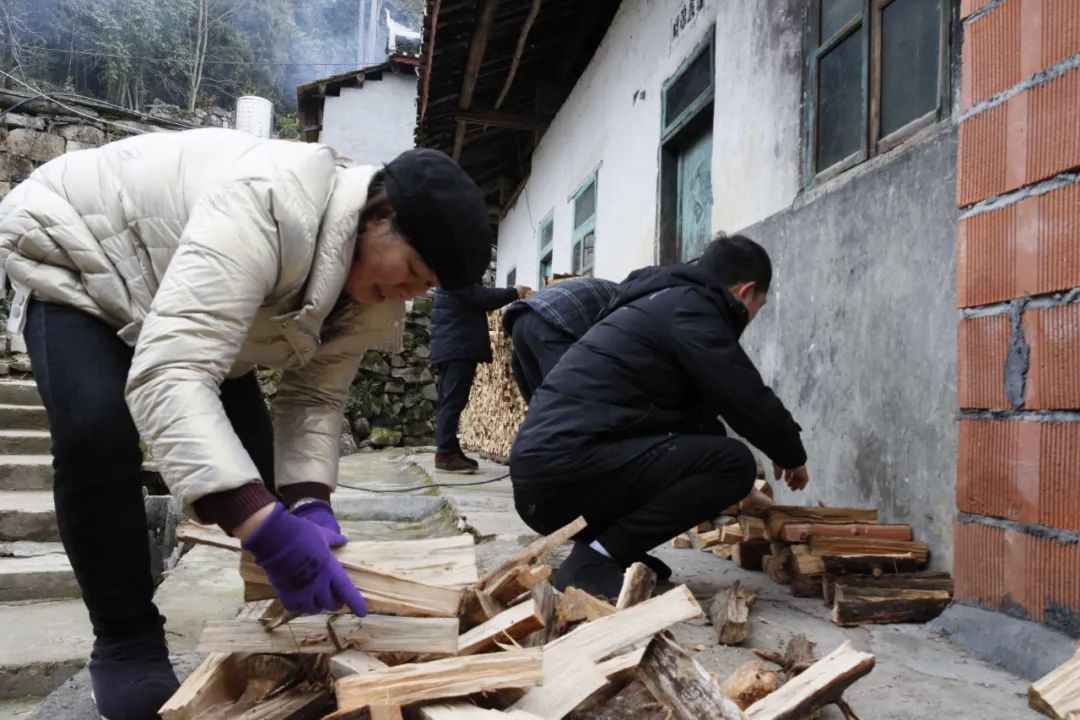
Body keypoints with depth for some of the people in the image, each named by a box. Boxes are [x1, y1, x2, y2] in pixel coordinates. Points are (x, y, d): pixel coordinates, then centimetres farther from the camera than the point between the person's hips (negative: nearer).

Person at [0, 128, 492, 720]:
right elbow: (168, 375, -52)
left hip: (188, 307, 7)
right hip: (73, 246, -6)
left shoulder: (368, 289, -17)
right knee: (97, 434, -29)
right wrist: (270, 527, -59)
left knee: (251, 451, -1)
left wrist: (308, 500, -29)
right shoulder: (266, 206, -45)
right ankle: (126, 643, -9)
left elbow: (315, 394, -12)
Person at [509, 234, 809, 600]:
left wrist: (730, 487, 38)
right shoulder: (690, 307, -5)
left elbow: (693, 412, 33)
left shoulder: (664, 301, 26)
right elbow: (749, 400, -7)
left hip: (542, 472, 10)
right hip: (567, 470, -10)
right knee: (732, 463, -11)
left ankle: (597, 549, 8)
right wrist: (792, 456, 14)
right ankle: (594, 562, -11)